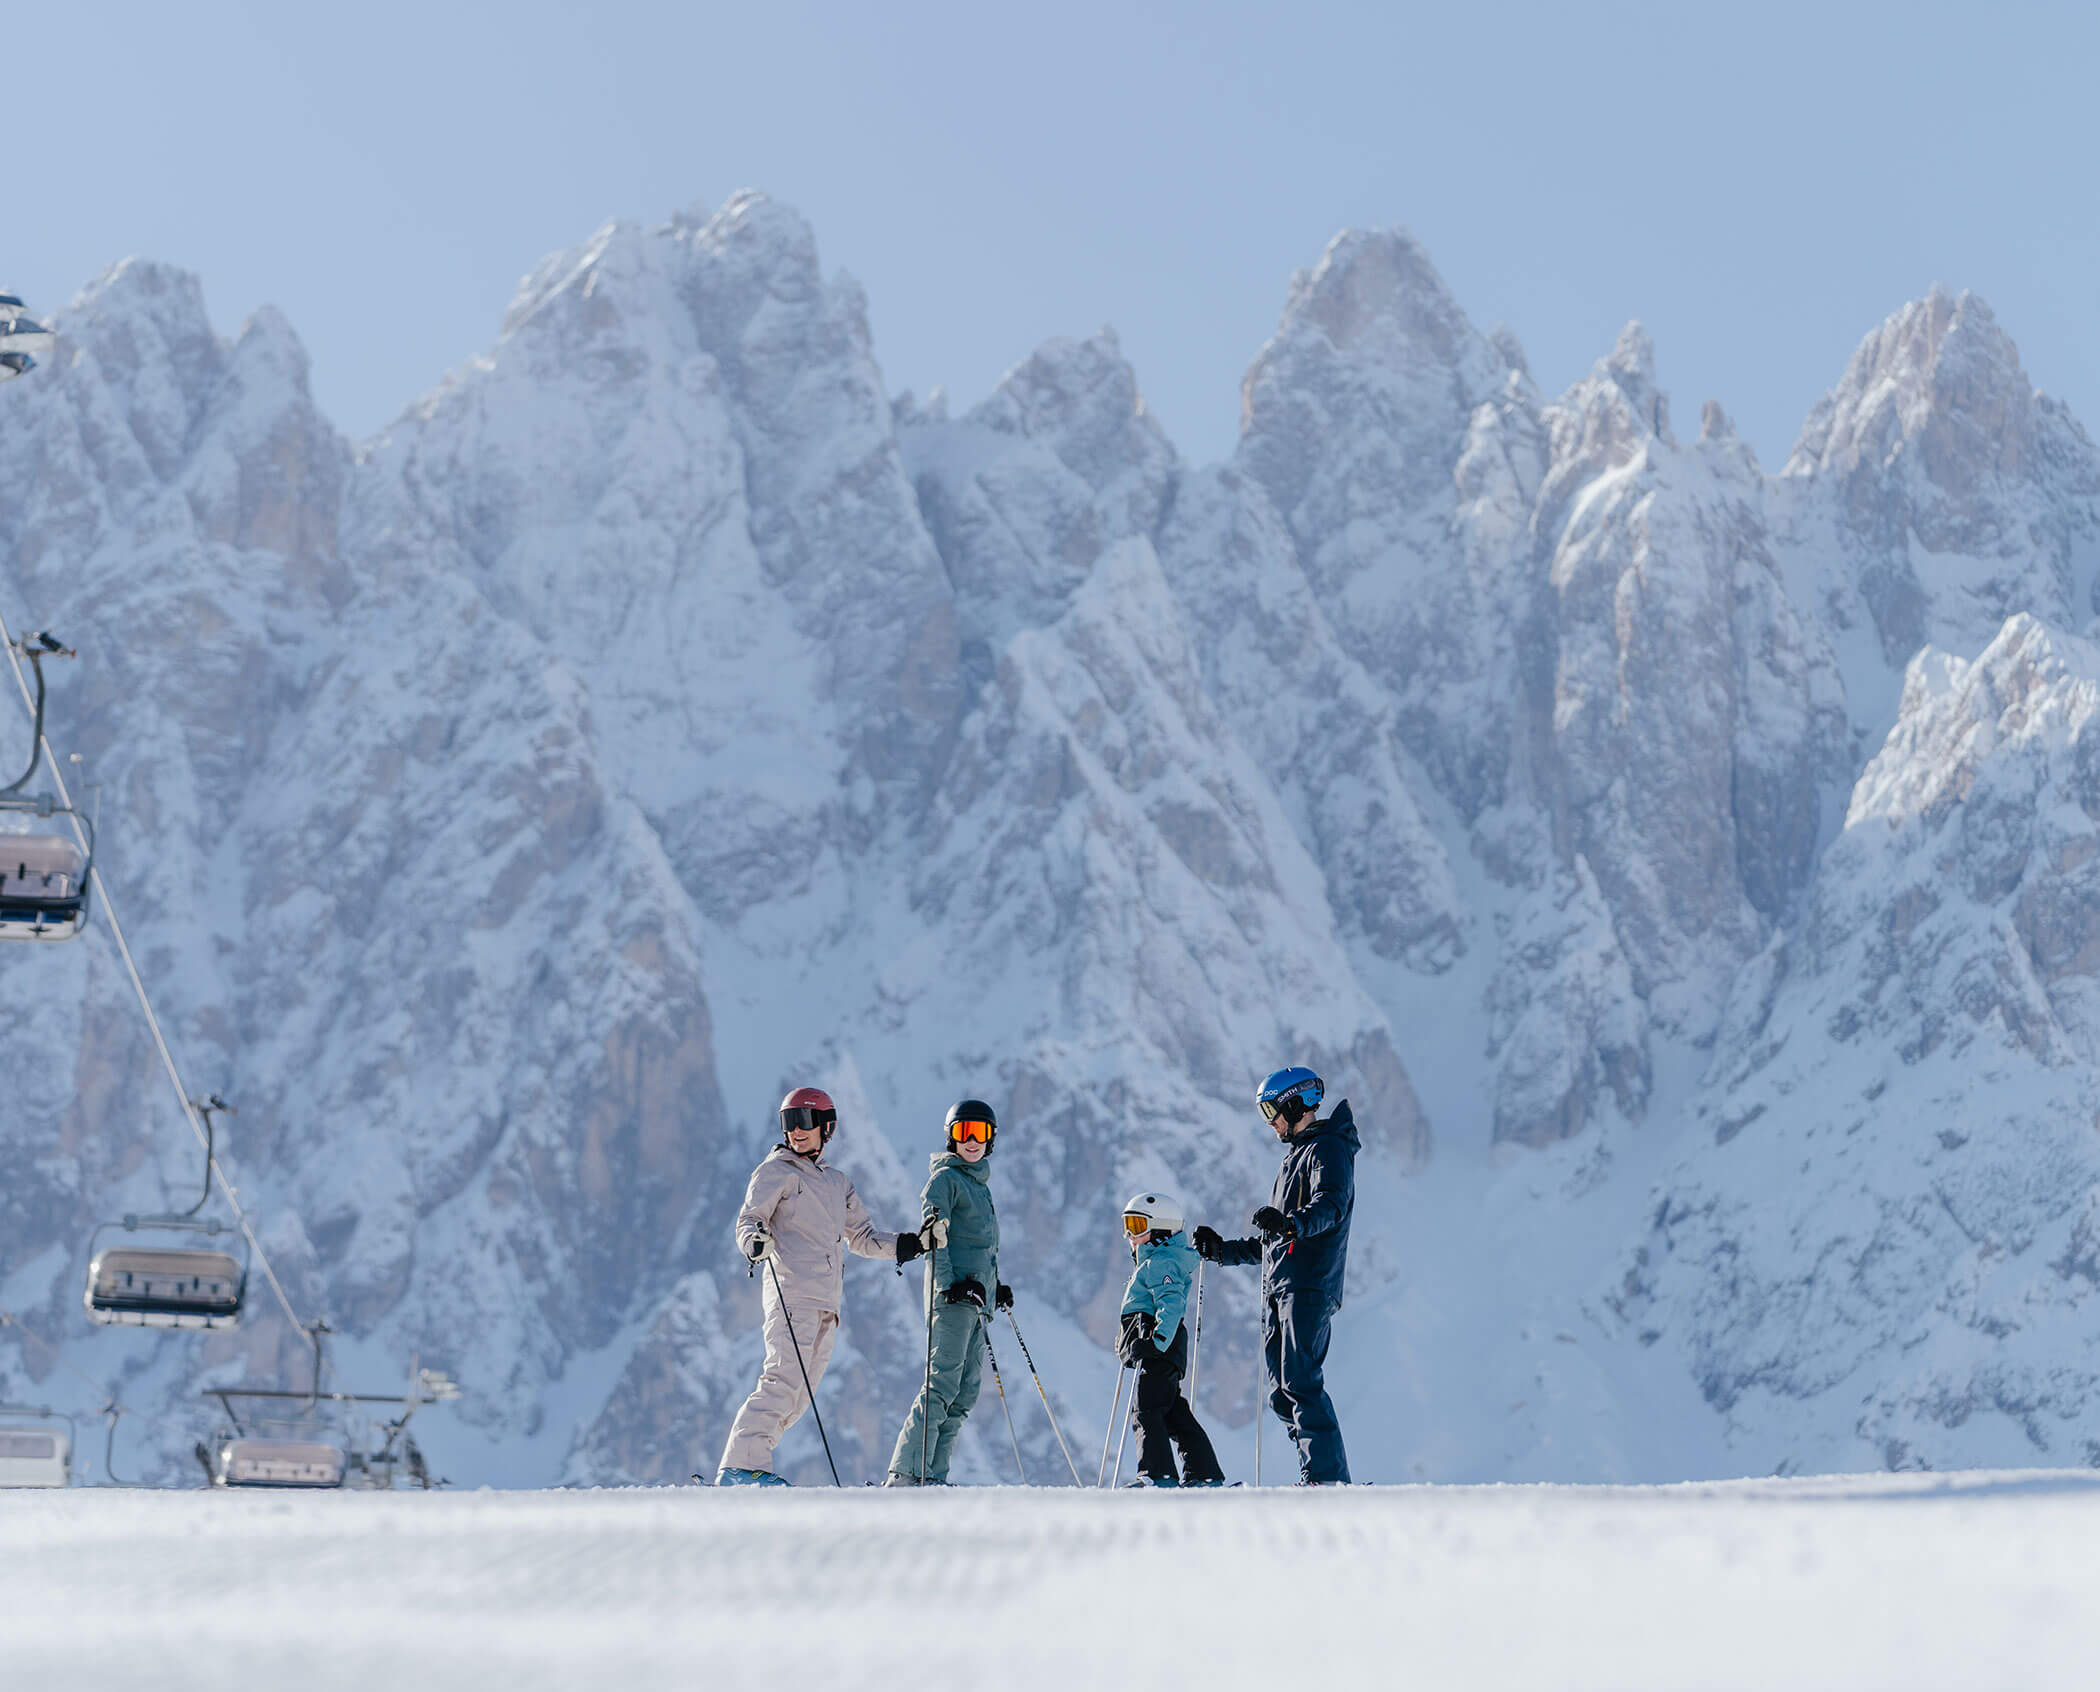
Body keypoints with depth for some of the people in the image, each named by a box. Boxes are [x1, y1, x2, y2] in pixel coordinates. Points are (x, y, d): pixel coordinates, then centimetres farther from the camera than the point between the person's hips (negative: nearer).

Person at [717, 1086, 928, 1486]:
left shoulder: (837, 1181, 24)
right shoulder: (775, 1172, 5)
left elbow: (862, 1237, 29)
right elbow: (748, 1221, -6)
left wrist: (908, 1245, 16)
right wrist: (755, 1240, -29)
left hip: (827, 1299, 7)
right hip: (791, 1291, -7)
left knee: (799, 1395, 1)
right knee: (784, 1379, -20)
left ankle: (741, 1466, 2)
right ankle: (742, 1465, -24)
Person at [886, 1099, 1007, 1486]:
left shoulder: (980, 1185, 24)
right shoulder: (945, 1178, -2)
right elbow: (934, 1235, -13)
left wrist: (996, 1288, 28)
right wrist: (948, 1283, -23)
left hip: (977, 1295, 9)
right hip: (952, 1294, -9)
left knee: (965, 1393, 2)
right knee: (942, 1384, -17)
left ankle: (932, 1475, -1)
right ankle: (905, 1473, -21)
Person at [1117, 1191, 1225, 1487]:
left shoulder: (1160, 1263, -9)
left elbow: (1172, 1304, -23)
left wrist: (1158, 1339, -36)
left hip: (1160, 1347, -11)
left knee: (1147, 1410, -12)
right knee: (1174, 1412, 11)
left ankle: (1158, 1475, -17)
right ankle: (1204, 1473, 11)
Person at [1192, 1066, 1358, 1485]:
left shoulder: (1330, 1148, -2)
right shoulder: (1295, 1156, 28)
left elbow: (1331, 1204, -23)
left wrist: (1291, 1223, -41)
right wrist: (1225, 1250, 28)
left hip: (1309, 1286, -10)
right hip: (1278, 1287, 10)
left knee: (1300, 1380, -17)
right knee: (1281, 1388, 4)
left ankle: (1328, 1475, -20)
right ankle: (1318, 1473, 3)